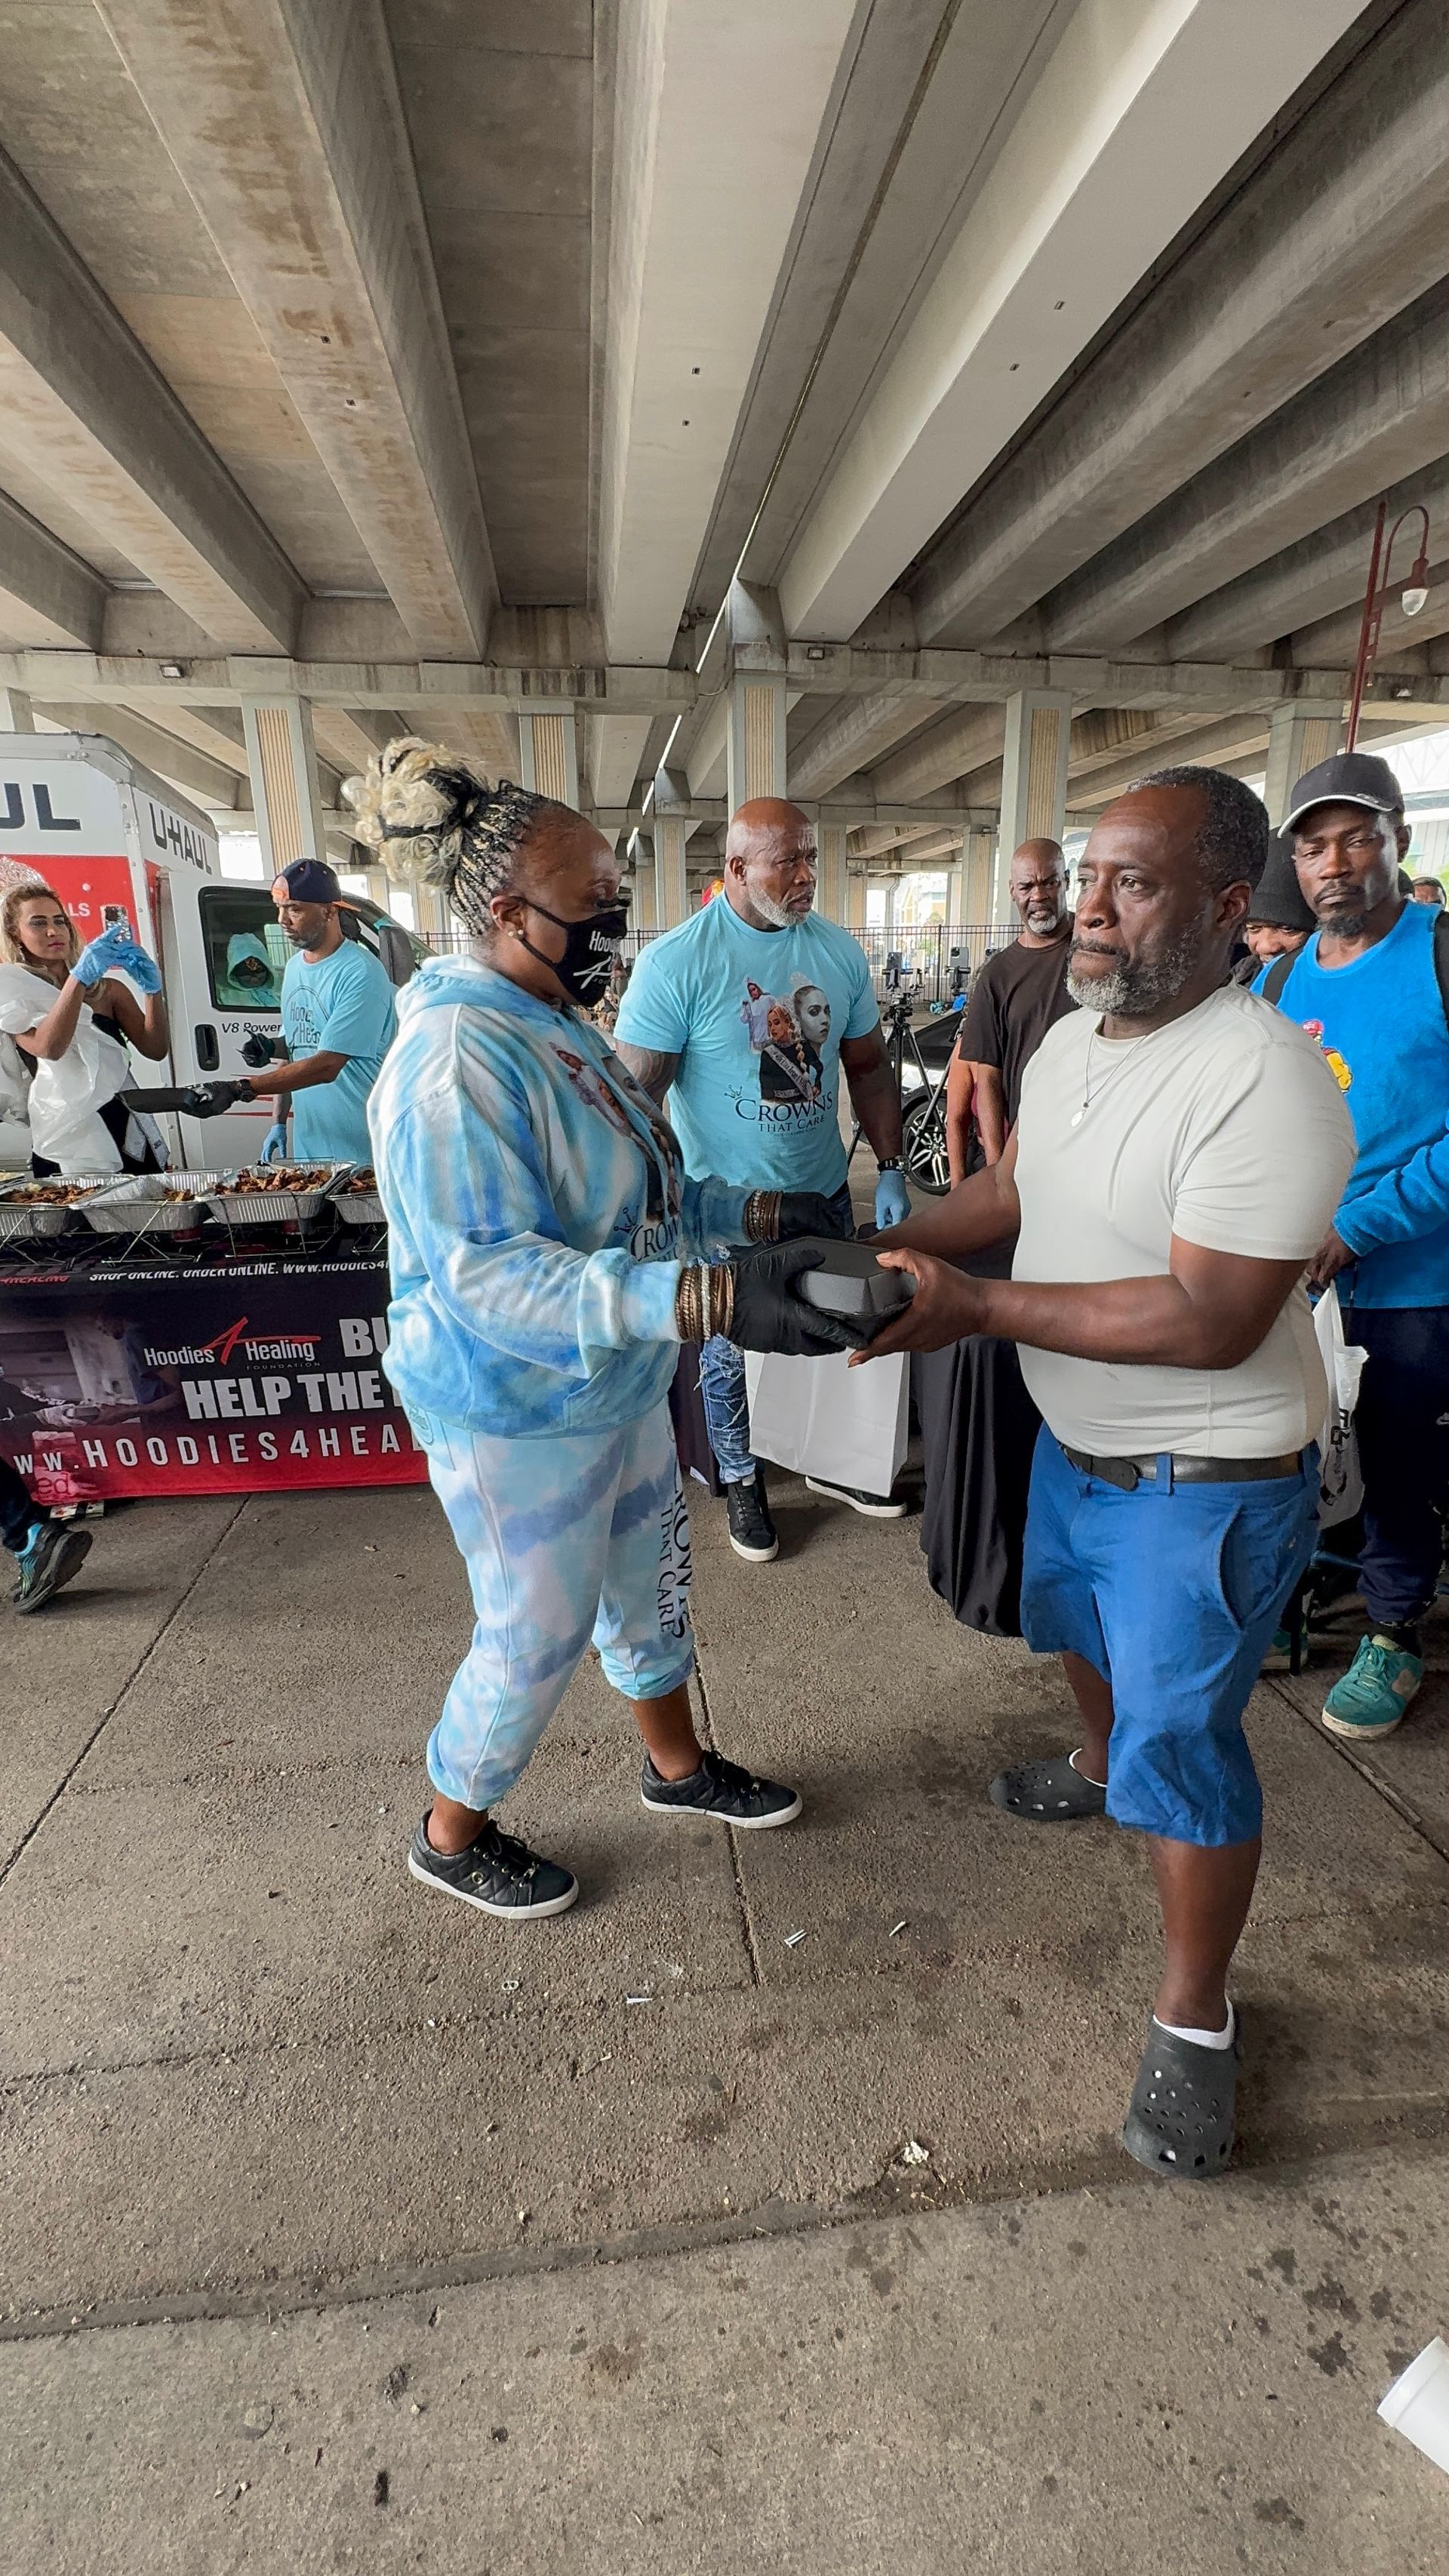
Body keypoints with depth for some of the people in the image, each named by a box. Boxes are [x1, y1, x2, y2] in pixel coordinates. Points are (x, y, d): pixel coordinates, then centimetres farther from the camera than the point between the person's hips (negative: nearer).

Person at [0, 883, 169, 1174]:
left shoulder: (108, 989, 10)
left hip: (131, 1139, 3)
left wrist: (151, 989, -15)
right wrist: (79, 978, -27)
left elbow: (156, 1050, -1)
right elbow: (49, 1048, -19)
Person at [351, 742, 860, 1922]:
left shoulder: (558, 1028, 5)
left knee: (651, 1578, 23)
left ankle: (678, 1764, 48)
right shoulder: (457, 1059, -26)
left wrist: (753, 1212, 0)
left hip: (619, 1385, 9)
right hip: (518, 1412, -9)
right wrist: (709, 1299, -43)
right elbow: (482, 1273, -34)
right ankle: (453, 1832, 38)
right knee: (538, 1635, 9)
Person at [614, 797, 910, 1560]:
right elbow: (635, 1095, -17)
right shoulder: (676, 962, -16)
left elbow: (867, 1065, 8)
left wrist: (890, 1168, 2)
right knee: (730, 1354, 12)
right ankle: (741, 1482, 35)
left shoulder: (840, 952, 0)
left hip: (824, 1193, 5)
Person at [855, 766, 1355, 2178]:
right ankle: (1097, 1768, 62)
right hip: (1077, 1442, 8)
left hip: (1207, 1481, -8)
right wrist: (893, 1243, -6)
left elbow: (1209, 1322, -33)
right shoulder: (1069, 1039, 0)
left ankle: (1193, 2021, 28)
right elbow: (1010, 1187, 11)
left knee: (1182, 1739, 3)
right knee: (1079, 1629, 30)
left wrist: (974, 1306, -31)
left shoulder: (1265, 1082, -28)